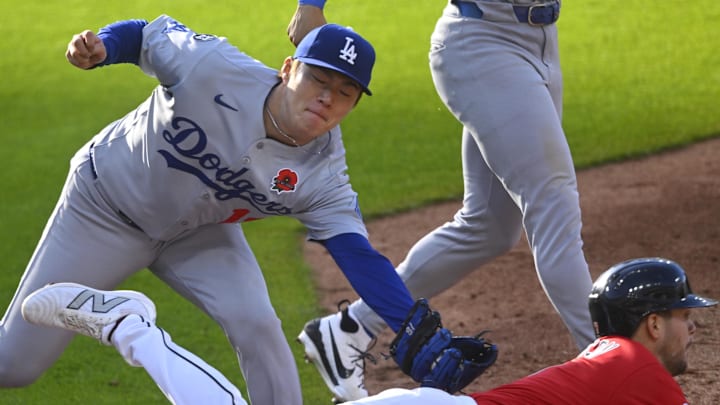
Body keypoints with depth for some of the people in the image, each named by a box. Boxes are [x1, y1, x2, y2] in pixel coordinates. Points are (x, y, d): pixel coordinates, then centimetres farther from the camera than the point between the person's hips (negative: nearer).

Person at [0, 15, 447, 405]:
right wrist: (99, 47, -36)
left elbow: (360, 257, -29)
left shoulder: (323, 174, -24)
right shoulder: (212, 66, -32)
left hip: (199, 234, 2)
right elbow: (147, 33, -14)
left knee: (255, 322, -21)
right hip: (105, 207, -2)